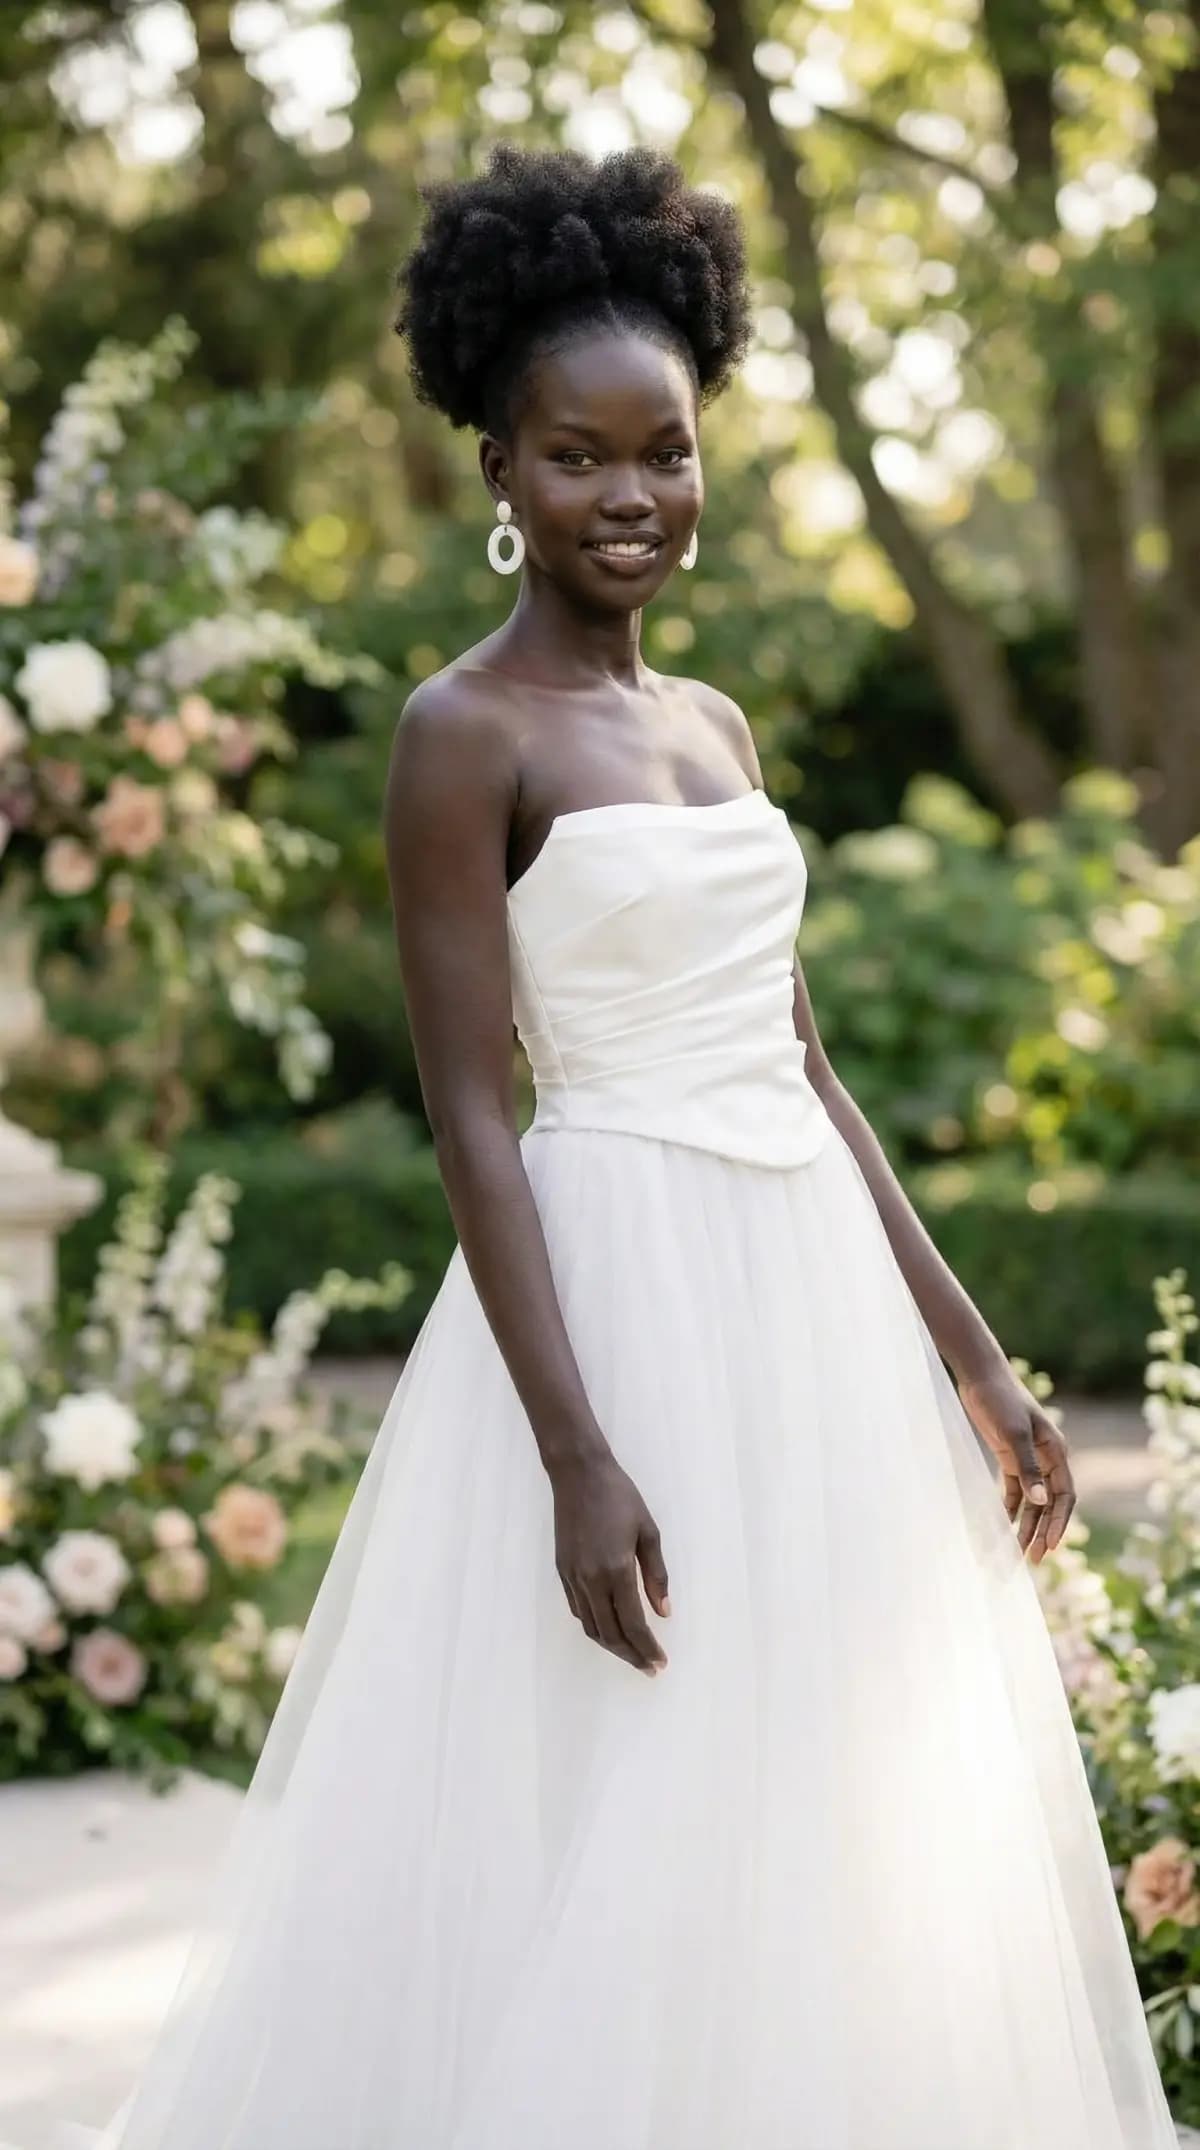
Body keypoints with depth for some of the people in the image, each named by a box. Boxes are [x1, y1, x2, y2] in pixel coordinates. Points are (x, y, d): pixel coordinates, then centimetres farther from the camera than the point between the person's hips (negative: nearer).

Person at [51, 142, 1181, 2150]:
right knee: (620, 1855, -2)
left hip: (817, 1298, 8)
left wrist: (972, 1359, 13)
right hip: (621, 1291, -7)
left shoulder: (712, 722, 13)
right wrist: (577, 1457, -20)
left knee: (846, 1847, 12)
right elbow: (471, 1112, -13)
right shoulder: (468, 735, -8)